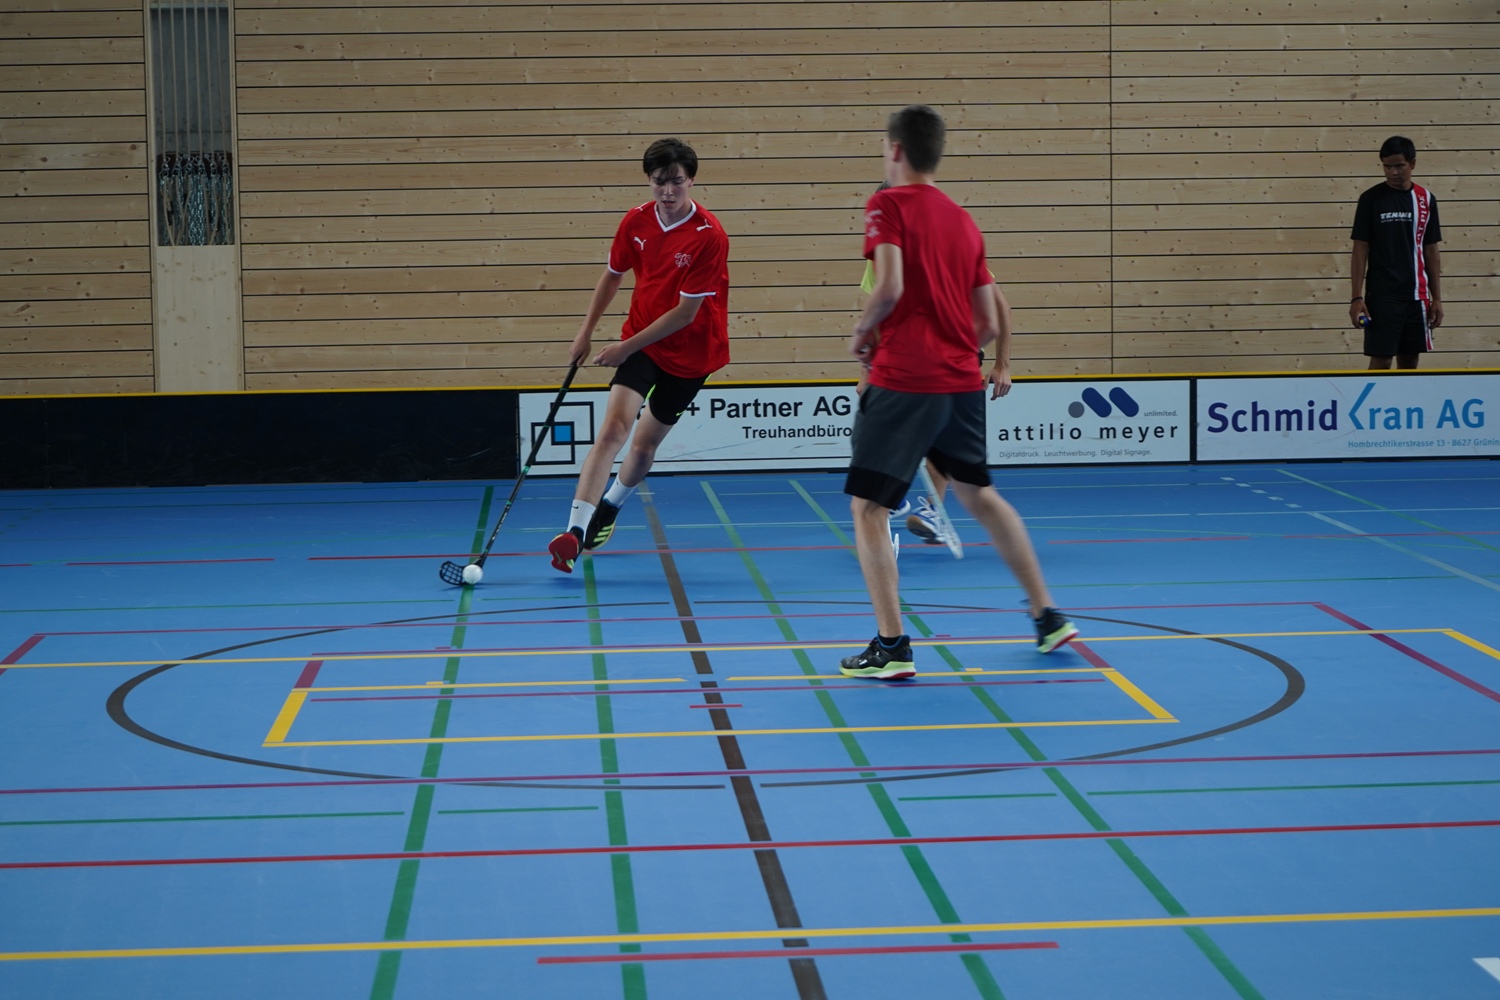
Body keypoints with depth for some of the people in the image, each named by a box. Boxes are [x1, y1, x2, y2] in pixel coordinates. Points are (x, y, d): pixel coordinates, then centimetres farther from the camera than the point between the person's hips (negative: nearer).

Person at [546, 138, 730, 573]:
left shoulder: (709, 236, -22)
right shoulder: (636, 221, -6)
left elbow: (686, 312, -21)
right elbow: (613, 275, 12)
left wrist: (626, 347, -19)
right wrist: (586, 332, 12)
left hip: (689, 351, -2)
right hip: (640, 339, 2)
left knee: (645, 441, 9)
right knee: (614, 426, -19)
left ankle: (609, 507, 40)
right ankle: (576, 531, -28)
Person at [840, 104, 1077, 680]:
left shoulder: (889, 205, -6)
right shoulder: (963, 221, 13)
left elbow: (890, 289, -20)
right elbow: (989, 324, 13)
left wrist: (862, 335, -3)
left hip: (902, 383, -7)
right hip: (962, 382, 7)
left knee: (868, 507, 2)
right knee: (978, 495, 24)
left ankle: (891, 647, -6)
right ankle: (1048, 617, 28)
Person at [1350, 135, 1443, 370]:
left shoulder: (1426, 199, 7)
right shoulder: (1371, 199, -3)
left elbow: (1431, 252, 11)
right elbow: (1360, 251, -3)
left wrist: (1436, 298, 8)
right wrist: (1356, 298, -9)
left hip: (1416, 296, 4)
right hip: (1382, 296, -4)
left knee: (1409, 362, 7)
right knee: (1380, 361, -6)